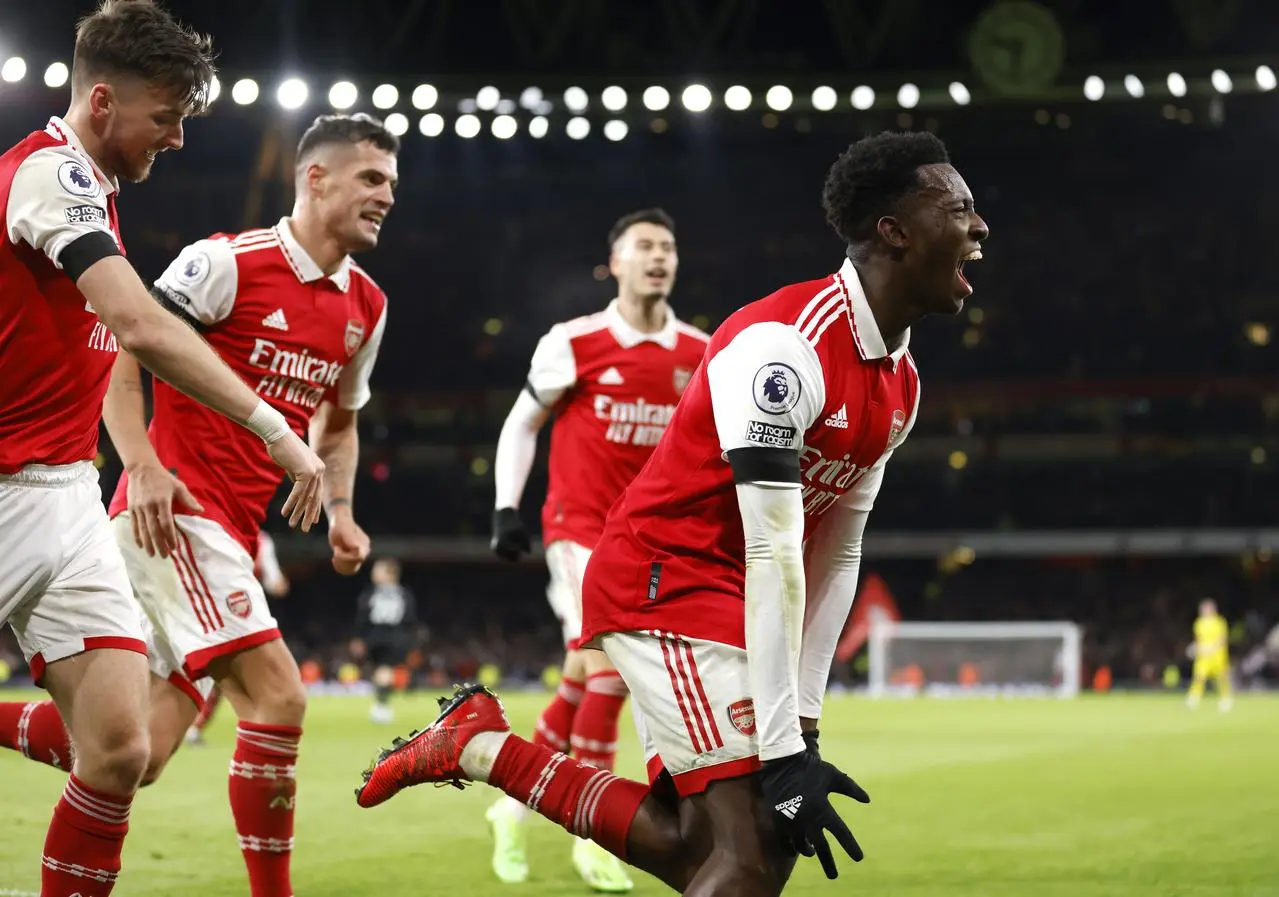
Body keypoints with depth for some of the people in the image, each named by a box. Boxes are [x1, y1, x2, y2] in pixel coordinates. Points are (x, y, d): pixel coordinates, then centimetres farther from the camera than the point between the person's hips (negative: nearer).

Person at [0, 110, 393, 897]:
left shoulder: (365, 308, 13)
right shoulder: (228, 263, -9)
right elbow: (119, 348, -8)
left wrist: (340, 511, 10)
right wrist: (143, 464, -20)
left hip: (233, 534, 8)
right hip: (173, 512, -8)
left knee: (138, 756, 2)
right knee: (277, 695, -18)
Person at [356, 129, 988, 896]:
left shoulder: (900, 382, 9)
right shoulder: (786, 345, -22)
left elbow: (835, 556, 13)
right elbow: (772, 554, -25)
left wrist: (805, 721, 7)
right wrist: (784, 750, -26)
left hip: (722, 597, 10)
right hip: (663, 579, -10)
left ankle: (480, 746, 16)